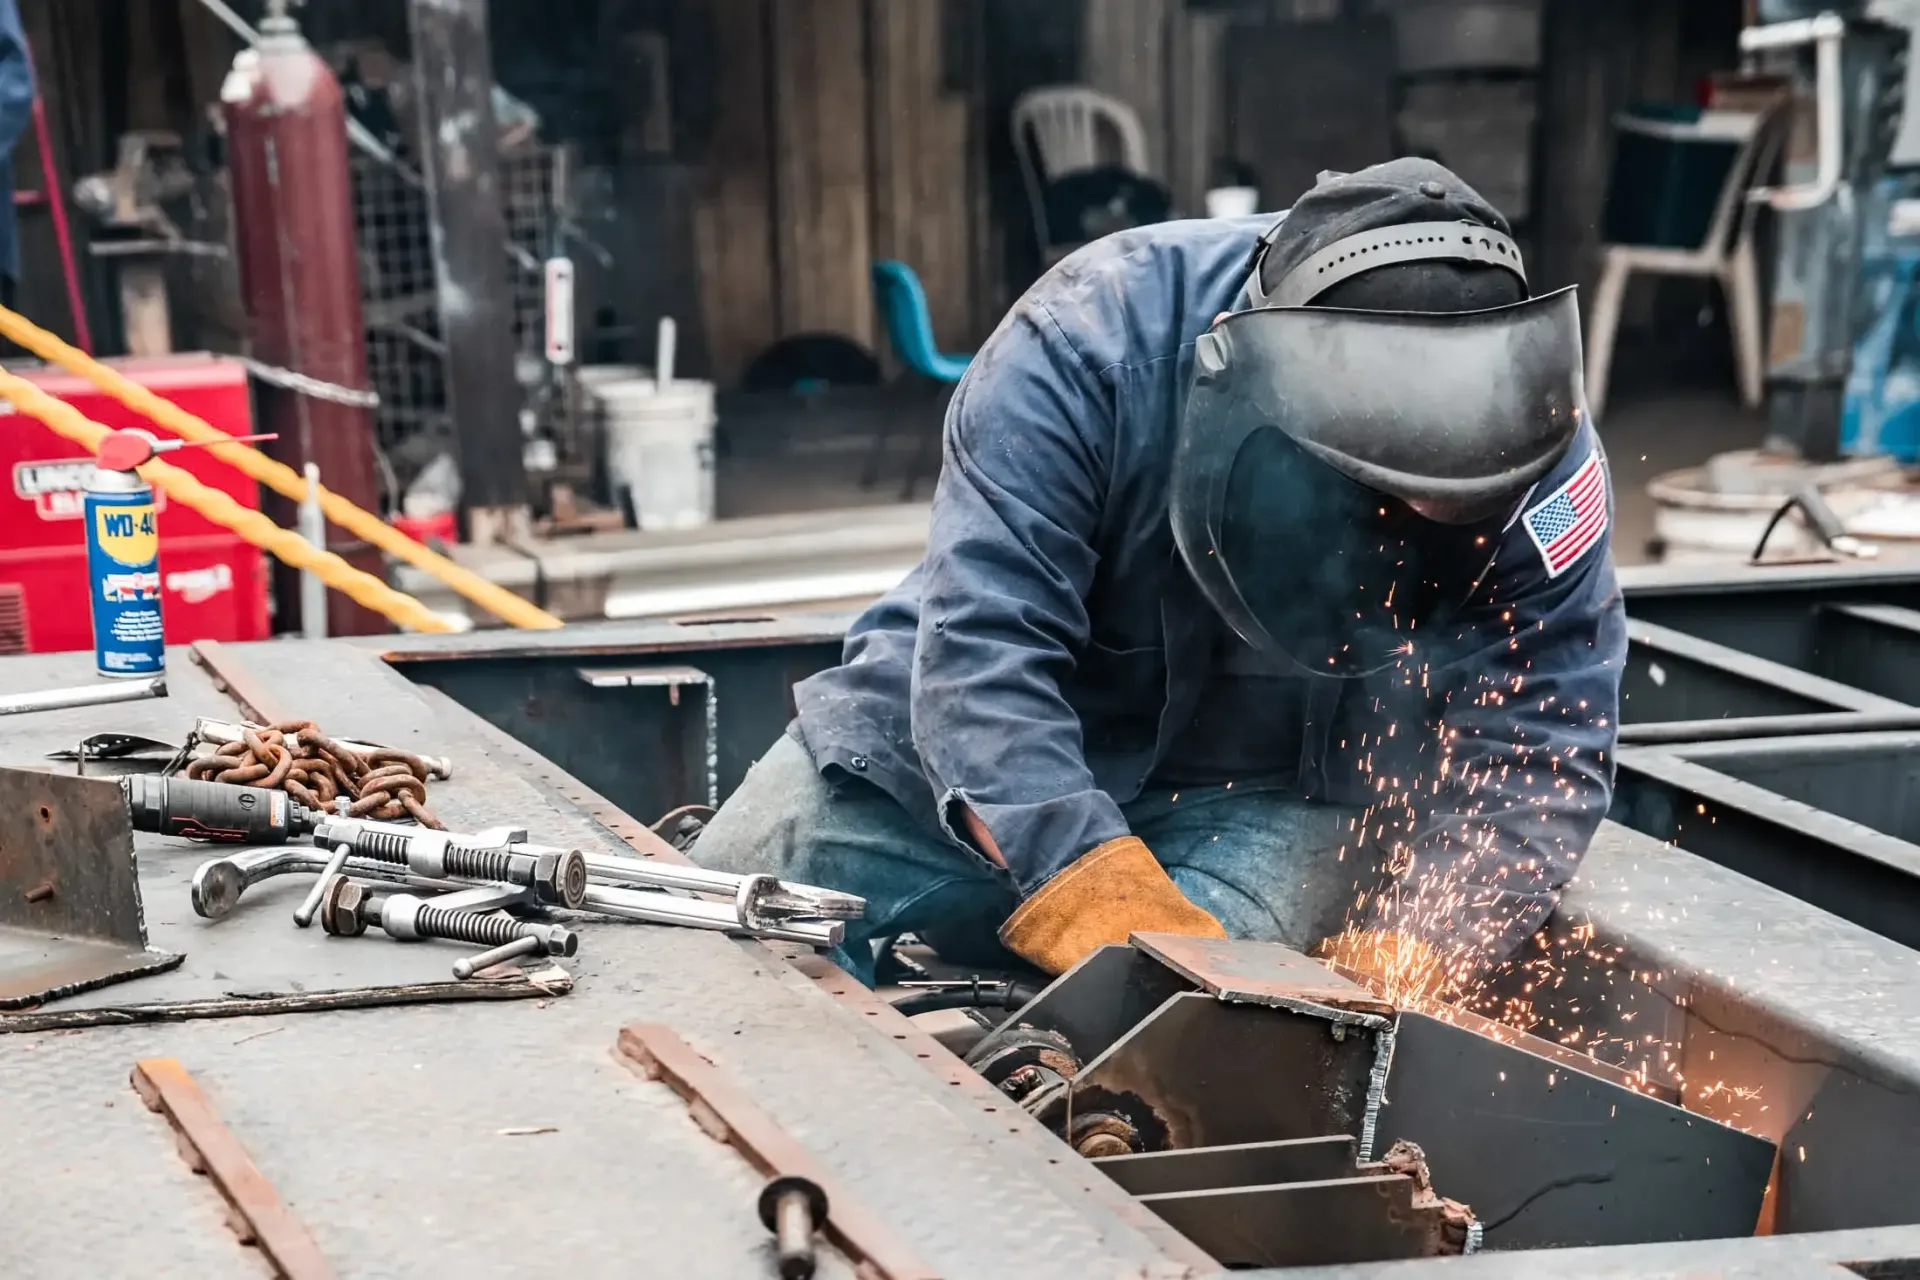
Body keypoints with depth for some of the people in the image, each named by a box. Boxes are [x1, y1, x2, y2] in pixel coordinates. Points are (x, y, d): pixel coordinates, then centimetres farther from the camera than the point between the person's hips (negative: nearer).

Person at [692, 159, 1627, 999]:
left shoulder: (1536, 451, -21)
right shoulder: (1092, 340, -30)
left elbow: (1538, 757, -18)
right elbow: (979, 650, -33)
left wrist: (1393, 971, -33)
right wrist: (1112, 916, -43)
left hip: (1260, 798, 1)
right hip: (956, 751, 0)